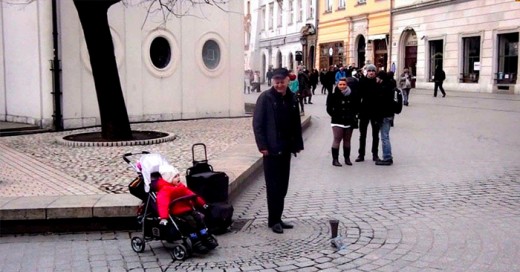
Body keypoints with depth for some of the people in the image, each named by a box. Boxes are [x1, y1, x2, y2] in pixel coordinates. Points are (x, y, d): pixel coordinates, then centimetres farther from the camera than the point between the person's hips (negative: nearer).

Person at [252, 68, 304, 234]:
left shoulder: (291, 99, 9)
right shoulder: (266, 98, -7)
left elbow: (296, 124, 13)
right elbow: (257, 123, -10)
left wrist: (297, 144, 9)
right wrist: (262, 145, -16)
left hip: (286, 149, 6)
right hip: (271, 149, -6)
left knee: (283, 186, 11)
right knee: (274, 186, -1)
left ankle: (277, 218, 21)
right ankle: (273, 220, 8)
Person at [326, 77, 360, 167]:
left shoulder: (352, 95, 3)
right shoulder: (333, 96, -5)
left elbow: (356, 106, 14)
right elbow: (329, 109, -2)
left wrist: (353, 115, 5)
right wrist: (335, 116, -6)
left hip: (349, 122, 3)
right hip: (337, 122, -3)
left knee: (347, 141, 10)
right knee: (337, 140, -6)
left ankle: (347, 158, 20)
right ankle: (335, 159, -1)